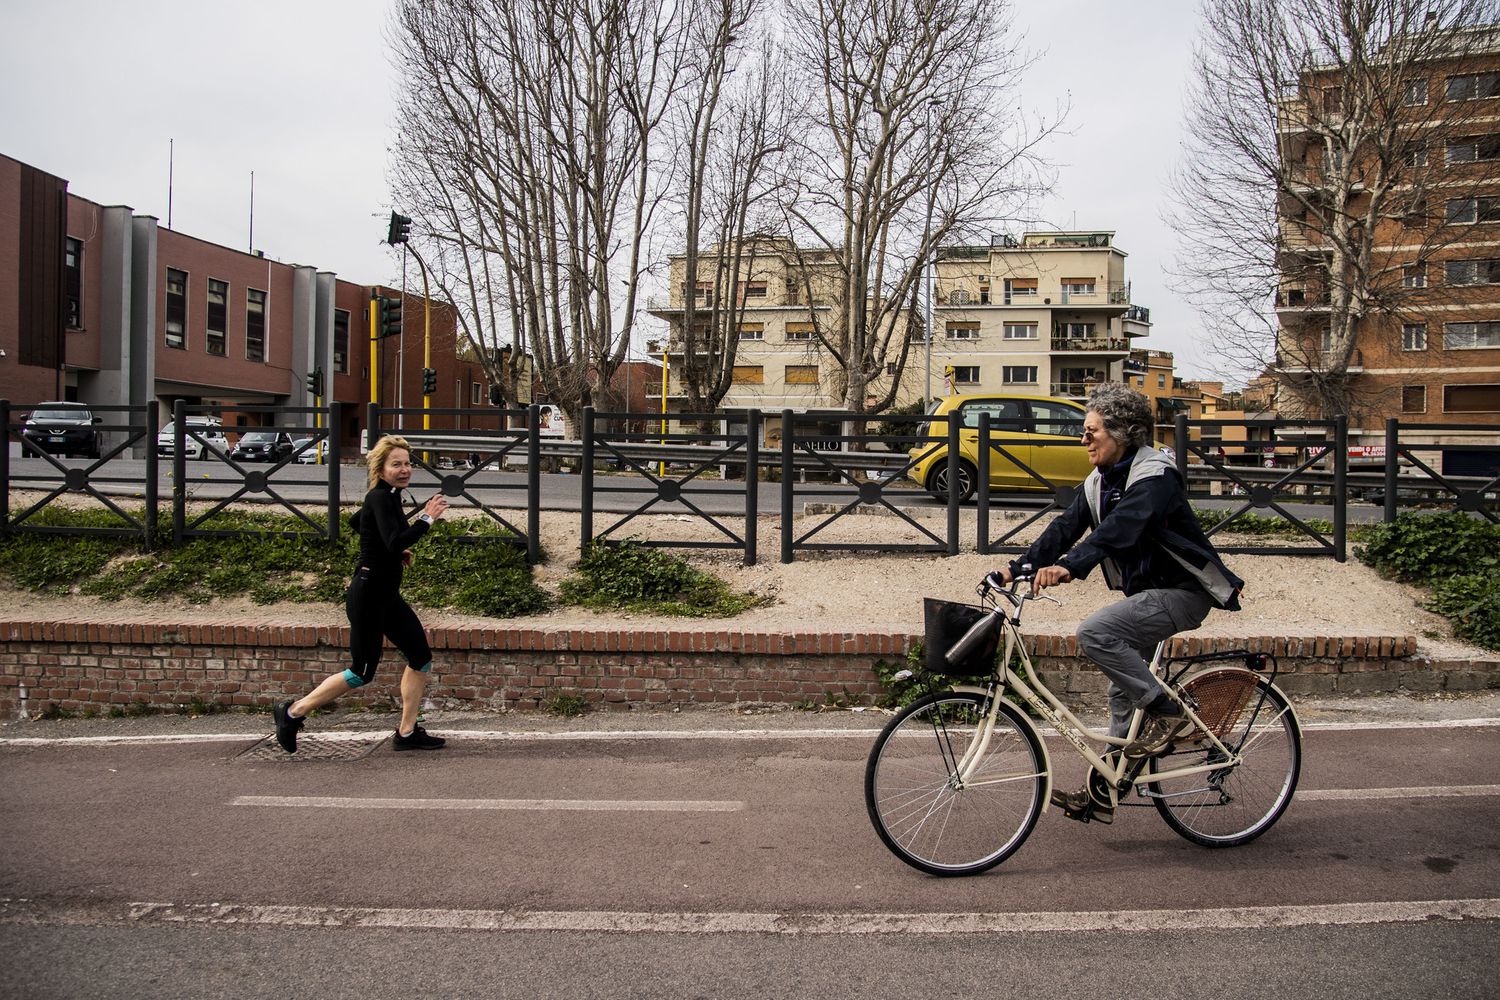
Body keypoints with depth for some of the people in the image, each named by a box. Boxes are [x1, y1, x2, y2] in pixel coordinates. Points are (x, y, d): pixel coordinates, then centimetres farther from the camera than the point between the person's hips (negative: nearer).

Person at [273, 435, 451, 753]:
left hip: (387, 595, 10)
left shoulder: (388, 496, 10)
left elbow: (355, 522, 28)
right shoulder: (380, 498, -17)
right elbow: (396, 542, -32)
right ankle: (293, 712, 16)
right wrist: (426, 518, -21)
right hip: (368, 594, -10)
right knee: (361, 673, -1)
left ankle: (407, 733, 17)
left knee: (421, 658, 7)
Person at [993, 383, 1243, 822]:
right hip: (1146, 592, 9)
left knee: (1095, 632, -26)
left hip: (1181, 592, -9)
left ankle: (1166, 710, -10)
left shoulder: (1154, 476, -20)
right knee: (1123, 690, 11)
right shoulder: (1099, 482, 7)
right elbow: (1065, 528, -2)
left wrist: (1068, 566, -50)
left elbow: (1119, 528, -36)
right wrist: (1017, 568, -15)